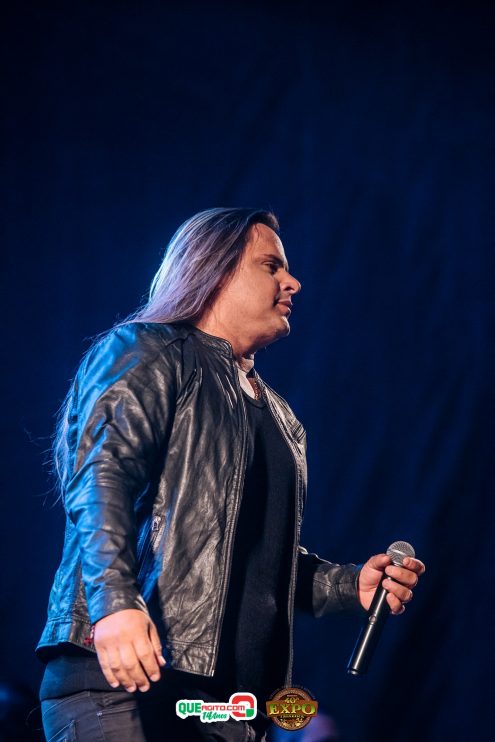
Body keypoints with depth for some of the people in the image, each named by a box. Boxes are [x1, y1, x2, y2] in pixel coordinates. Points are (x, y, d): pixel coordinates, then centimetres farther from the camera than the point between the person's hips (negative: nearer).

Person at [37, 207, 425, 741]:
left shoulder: (277, 417, 27)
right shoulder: (145, 354, 2)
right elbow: (101, 478, -15)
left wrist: (350, 584, 15)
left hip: (229, 694, 8)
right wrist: (115, 602, -30)